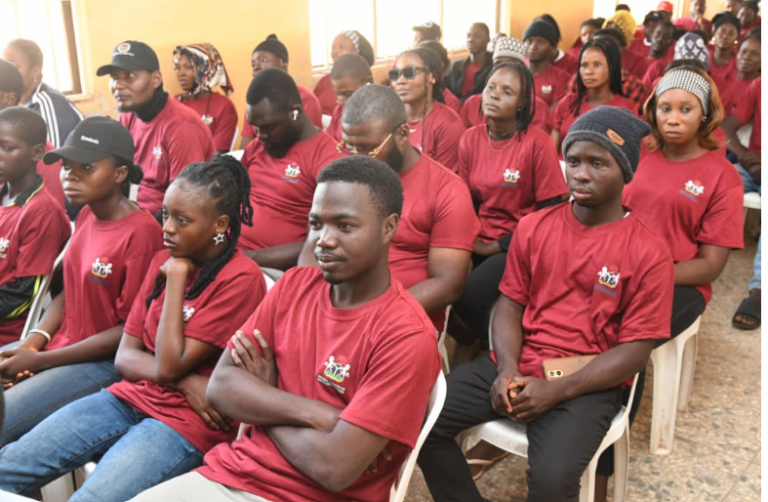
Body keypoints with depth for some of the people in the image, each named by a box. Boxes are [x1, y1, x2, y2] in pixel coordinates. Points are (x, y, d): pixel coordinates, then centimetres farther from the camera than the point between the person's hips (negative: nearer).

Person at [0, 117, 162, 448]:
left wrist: (38, 361, -15)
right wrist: (32, 342, -4)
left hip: (103, 362, -8)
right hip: (60, 347, 8)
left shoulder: (141, 233, -20)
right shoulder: (87, 215, 6)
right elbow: (69, 291, 14)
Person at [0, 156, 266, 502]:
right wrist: (185, 381, -14)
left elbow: (168, 367, -17)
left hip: (186, 421, -7)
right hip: (131, 397, 7)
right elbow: (124, 357, 5)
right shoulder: (164, 259, 8)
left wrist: (177, 276, -12)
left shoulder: (240, 278, -14)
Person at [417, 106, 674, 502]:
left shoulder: (648, 253, -8)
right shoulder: (534, 226, 5)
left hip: (588, 384, -4)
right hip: (517, 368, 4)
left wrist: (556, 391, -19)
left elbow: (635, 349, -9)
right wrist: (508, 370, -12)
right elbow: (510, 303, 7)